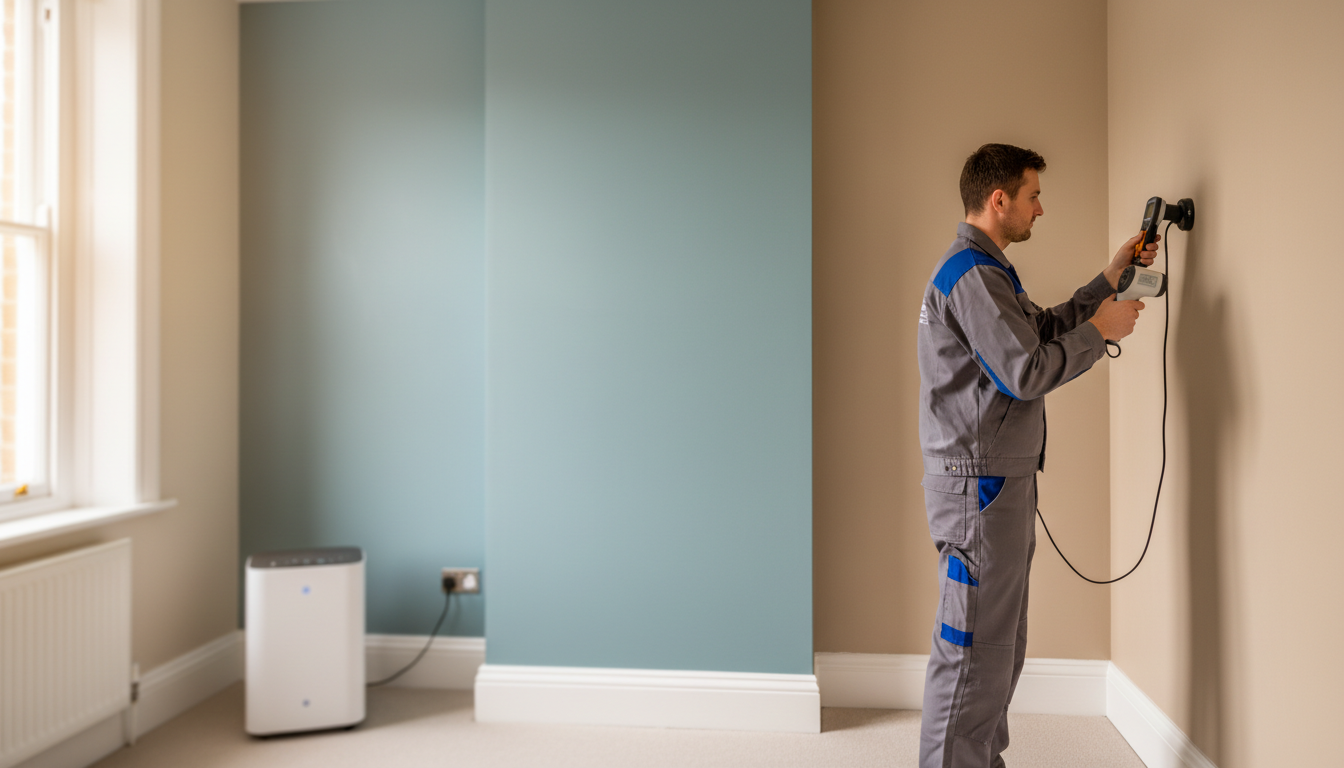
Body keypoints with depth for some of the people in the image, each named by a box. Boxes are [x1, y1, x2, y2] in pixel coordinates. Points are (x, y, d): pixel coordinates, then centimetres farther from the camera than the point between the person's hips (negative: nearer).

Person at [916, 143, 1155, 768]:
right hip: (979, 482, -11)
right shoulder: (973, 274, -16)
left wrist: (1110, 281, 18)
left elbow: (1042, 329, 22)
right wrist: (1101, 331, -9)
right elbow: (1027, 371, -21)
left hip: (998, 481, 11)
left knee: (1000, 645, 18)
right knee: (974, 648, -6)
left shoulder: (981, 269, 19)